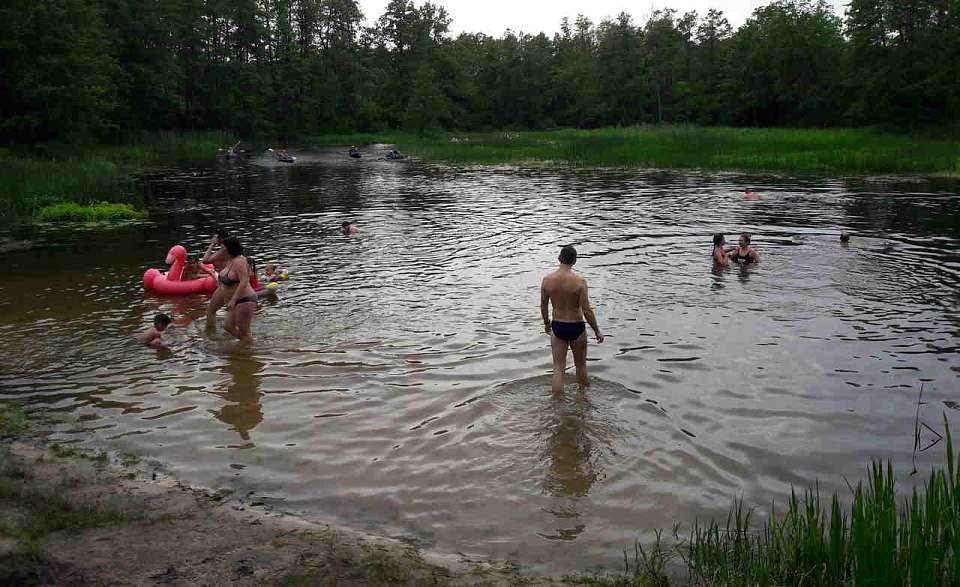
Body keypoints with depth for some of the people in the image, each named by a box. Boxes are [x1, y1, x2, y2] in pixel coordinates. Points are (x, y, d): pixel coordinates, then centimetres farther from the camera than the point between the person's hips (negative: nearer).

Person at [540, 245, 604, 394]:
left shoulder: (547, 280, -8)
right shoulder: (579, 281, -18)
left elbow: (543, 307, 4)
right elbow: (587, 311, -17)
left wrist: (546, 323, 22)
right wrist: (597, 331, -4)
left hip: (557, 327, 2)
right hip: (576, 327, -2)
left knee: (558, 368, 8)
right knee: (581, 365, 18)